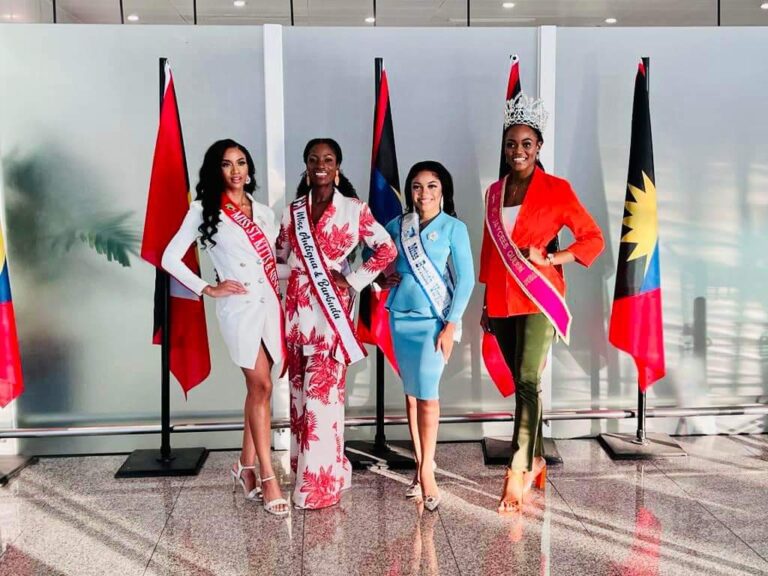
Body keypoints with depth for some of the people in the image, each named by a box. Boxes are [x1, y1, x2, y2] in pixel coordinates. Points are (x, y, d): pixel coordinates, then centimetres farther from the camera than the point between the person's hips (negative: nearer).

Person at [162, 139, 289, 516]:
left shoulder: (264, 213, 17)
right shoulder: (204, 210, 2)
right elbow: (170, 258, -1)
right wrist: (208, 289, -6)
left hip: (270, 304, 5)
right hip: (238, 306, -5)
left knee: (258, 389, 7)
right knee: (261, 387, -9)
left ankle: (246, 467, 21)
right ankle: (268, 478, -2)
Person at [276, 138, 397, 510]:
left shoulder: (354, 208, 0)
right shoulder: (294, 210, 10)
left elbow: (387, 249, 1)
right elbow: (280, 254, 13)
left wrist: (354, 280, -5)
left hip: (332, 307, -4)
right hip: (297, 306, 4)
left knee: (323, 391, -7)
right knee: (300, 389, 8)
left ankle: (320, 481, 2)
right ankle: (306, 468, 22)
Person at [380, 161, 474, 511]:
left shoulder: (453, 227, -3)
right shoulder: (396, 225, 7)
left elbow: (466, 279, -6)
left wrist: (451, 325, -12)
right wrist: (383, 275, 3)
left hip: (434, 318, -4)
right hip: (400, 316, 4)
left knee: (427, 392, -7)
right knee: (410, 392, 9)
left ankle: (426, 470, 3)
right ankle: (420, 462, 20)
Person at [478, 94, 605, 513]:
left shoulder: (556, 189, -2)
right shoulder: (494, 192, 12)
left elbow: (593, 238, 0)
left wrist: (550, 258, -13)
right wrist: (485, 302, 17)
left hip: (538, 298, -5)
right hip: (501, 300, 5)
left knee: (528, 380, -14)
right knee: (521, 382, 13)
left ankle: (517, 473, -13)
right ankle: (536, 459, 27)